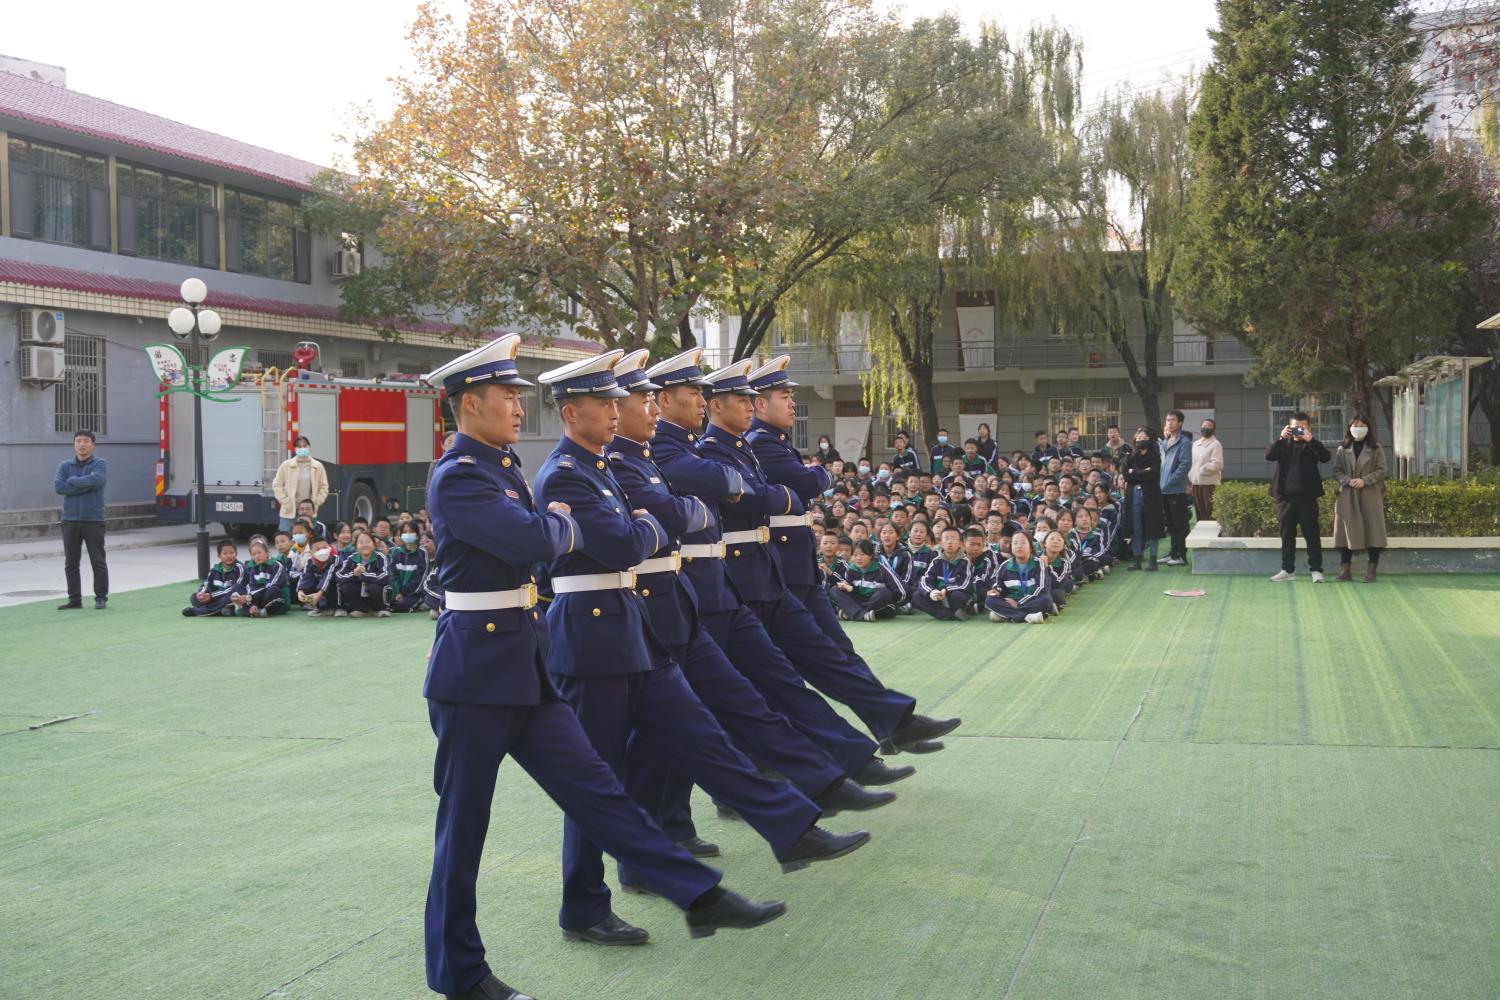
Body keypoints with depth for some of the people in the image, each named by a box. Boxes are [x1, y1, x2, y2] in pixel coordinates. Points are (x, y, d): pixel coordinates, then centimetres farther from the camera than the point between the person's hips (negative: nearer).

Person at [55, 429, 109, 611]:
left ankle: (101, 598, 8)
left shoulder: (100, 464, -1)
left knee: (98, 561, 0)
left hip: (93, 520, -3)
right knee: (70, 563, 6)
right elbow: (58, 487, -7)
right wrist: (85, 486, -13)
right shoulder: (65, 466, 9)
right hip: (70, 520, 3)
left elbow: (95, 480, -22)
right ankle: (74, 599, 13)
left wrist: (73, 480, -8)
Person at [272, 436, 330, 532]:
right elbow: (277, 484, 3)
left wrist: (316, 503, -3)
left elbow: (323, 487, 7)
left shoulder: (318, 466, 3)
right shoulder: (286, 465, 0)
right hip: (289, 512, -1)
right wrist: (284, 501, -6)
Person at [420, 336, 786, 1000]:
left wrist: (550, 525, 1)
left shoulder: (505, 467, 12)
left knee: (593, 786, 7)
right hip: (475, 668, -8)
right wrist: (563, 524, -6)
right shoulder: (456, 478, -16)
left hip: (525, 664, 8)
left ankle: (699, 896, 8)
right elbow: (533, 539, -25)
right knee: (463, 824, 4)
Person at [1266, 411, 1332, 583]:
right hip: (1285, 496, 2)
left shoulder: (1312, 445, 5)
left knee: (1312, 534, 0)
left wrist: (1310, 440, -22)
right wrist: (1281, 438, -17)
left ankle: (1316, 569, 5)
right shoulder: (1283, 443, 11)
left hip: (1306, 497, -2)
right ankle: (1288, 570, 14)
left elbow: (1326, 457, -13)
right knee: (1287, 534, 8)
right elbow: (1269, 455, -6)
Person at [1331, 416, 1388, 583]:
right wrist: (1348, 481, -14)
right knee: (1347, 530, 0)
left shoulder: (1376, 448, 5)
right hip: (1347, 495, 1)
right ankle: (1345, 569, 5)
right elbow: (1337, 470, 5)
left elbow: (1381, 470, -1)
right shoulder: (1342, 449, 9)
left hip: (1370, 495, -1)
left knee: (1372, 530, -4)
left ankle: (1371, 570, 1)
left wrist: (1364, 480, -15)